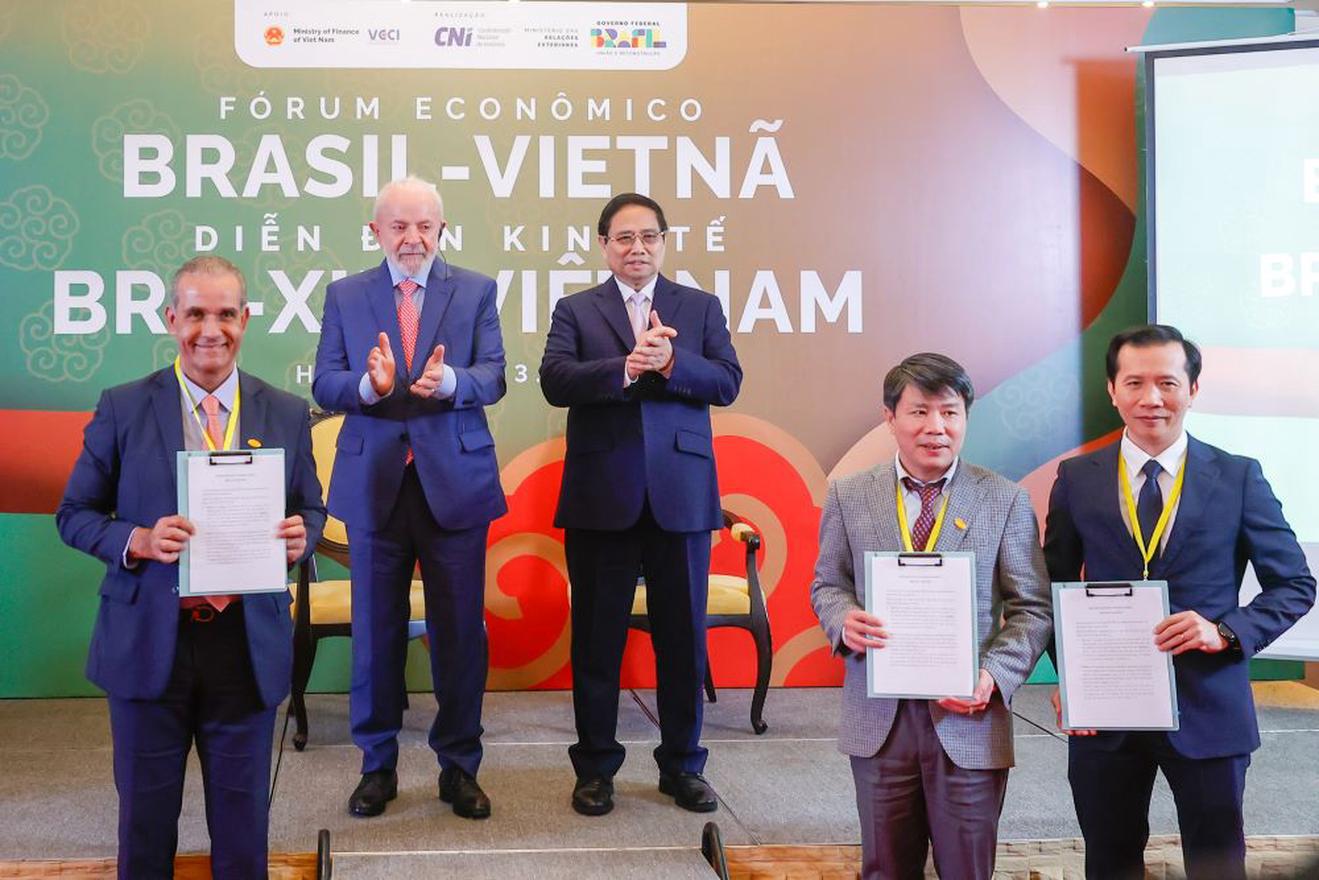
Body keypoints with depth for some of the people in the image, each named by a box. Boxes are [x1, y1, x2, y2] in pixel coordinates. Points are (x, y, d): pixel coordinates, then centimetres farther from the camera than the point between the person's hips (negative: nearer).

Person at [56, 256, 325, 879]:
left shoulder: (287, 415, 3)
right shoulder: (122, 409, -1)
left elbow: (310, 510, 11)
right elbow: (74, 515, 3)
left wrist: (300, 536, -13)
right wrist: (138, 541, -16)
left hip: (250, 644, 1)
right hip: (149, 641, -1)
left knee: (242, 814, 12)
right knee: (146, 812, 12)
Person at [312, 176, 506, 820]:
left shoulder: (475, 291, 5)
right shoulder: (344, 296, 7)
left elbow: (492, 376, -5)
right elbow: (324, 385, -1)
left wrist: (447, 381, -27)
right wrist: (369, 384, -22)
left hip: (455, 482, -1)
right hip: (375, 483, 1)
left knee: (460, 629, 5)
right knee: (376, 629, 9)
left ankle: (459, 766, 18)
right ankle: (378, 765, 22)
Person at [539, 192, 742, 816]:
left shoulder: (701, 308, 10)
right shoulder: (575, 310, 7)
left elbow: (726, 383, -2)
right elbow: (555, 382, -9)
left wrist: (671, 361, -19)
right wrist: (627, 367, -22)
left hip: (680, 495, 1)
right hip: (602, 497, -1)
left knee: (683, 635, 8)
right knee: (597, 636, 7)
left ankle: (682, 765, 22)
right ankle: (595, 765, 20)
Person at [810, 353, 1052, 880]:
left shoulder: (1006, 501, 0)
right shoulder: (849, 495, 4)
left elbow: (1032, 608, 0)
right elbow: (827, 584, 11)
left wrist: (994, 676, -16)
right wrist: (845, 620, -13)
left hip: (968, 717, -1)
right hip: (878, 718, 1)